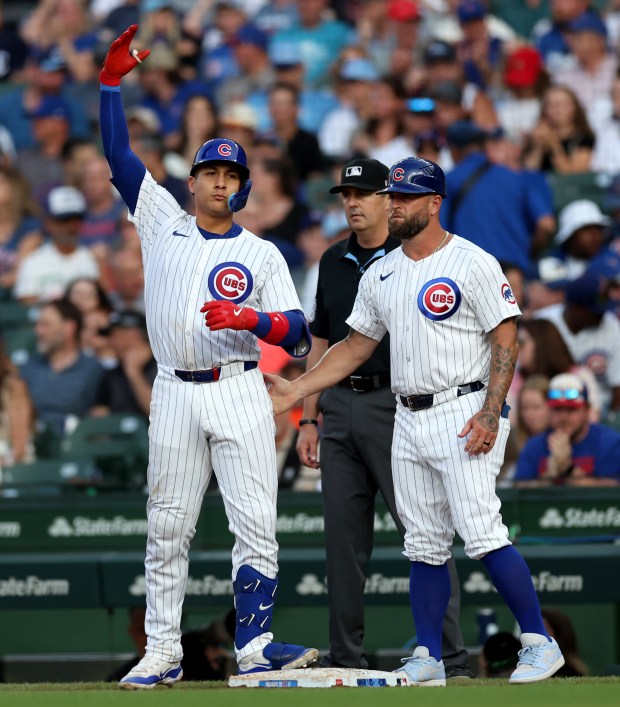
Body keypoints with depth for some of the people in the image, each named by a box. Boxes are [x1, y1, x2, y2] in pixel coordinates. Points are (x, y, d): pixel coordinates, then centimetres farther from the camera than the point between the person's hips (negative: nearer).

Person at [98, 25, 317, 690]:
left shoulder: (261, 254, 8)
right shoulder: (162, 224, 13)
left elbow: (299, 334, 1)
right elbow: (118, 155, 8)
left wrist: (252, 319, -18)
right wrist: (112, 81, 1)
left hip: (240, 392, -1)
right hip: (175, 394, 1)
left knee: (254, 521, -10)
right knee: (167, 527, 3)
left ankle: (254, 645, -11)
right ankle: (161, 654, 8)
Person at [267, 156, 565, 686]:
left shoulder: (472, 263, -6)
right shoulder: (380, 275, 14)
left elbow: (506, 339, -10)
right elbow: (356, 346, 22)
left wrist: (491, 414, -19)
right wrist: (296, 391, 13)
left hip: (464, 416, -7)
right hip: (408, 420, 7)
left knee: (483, 534, -14)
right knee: (424, 545, 7)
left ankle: (539, 643, -8)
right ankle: (428, 660, 11)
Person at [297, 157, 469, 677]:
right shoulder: (334, 262, 15)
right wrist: (310, 418, 13)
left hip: (395, 405, -6)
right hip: (339, 408, 6)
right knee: (343, 536, 6)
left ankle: (449, 655, -6)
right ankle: (346, 658, 12)